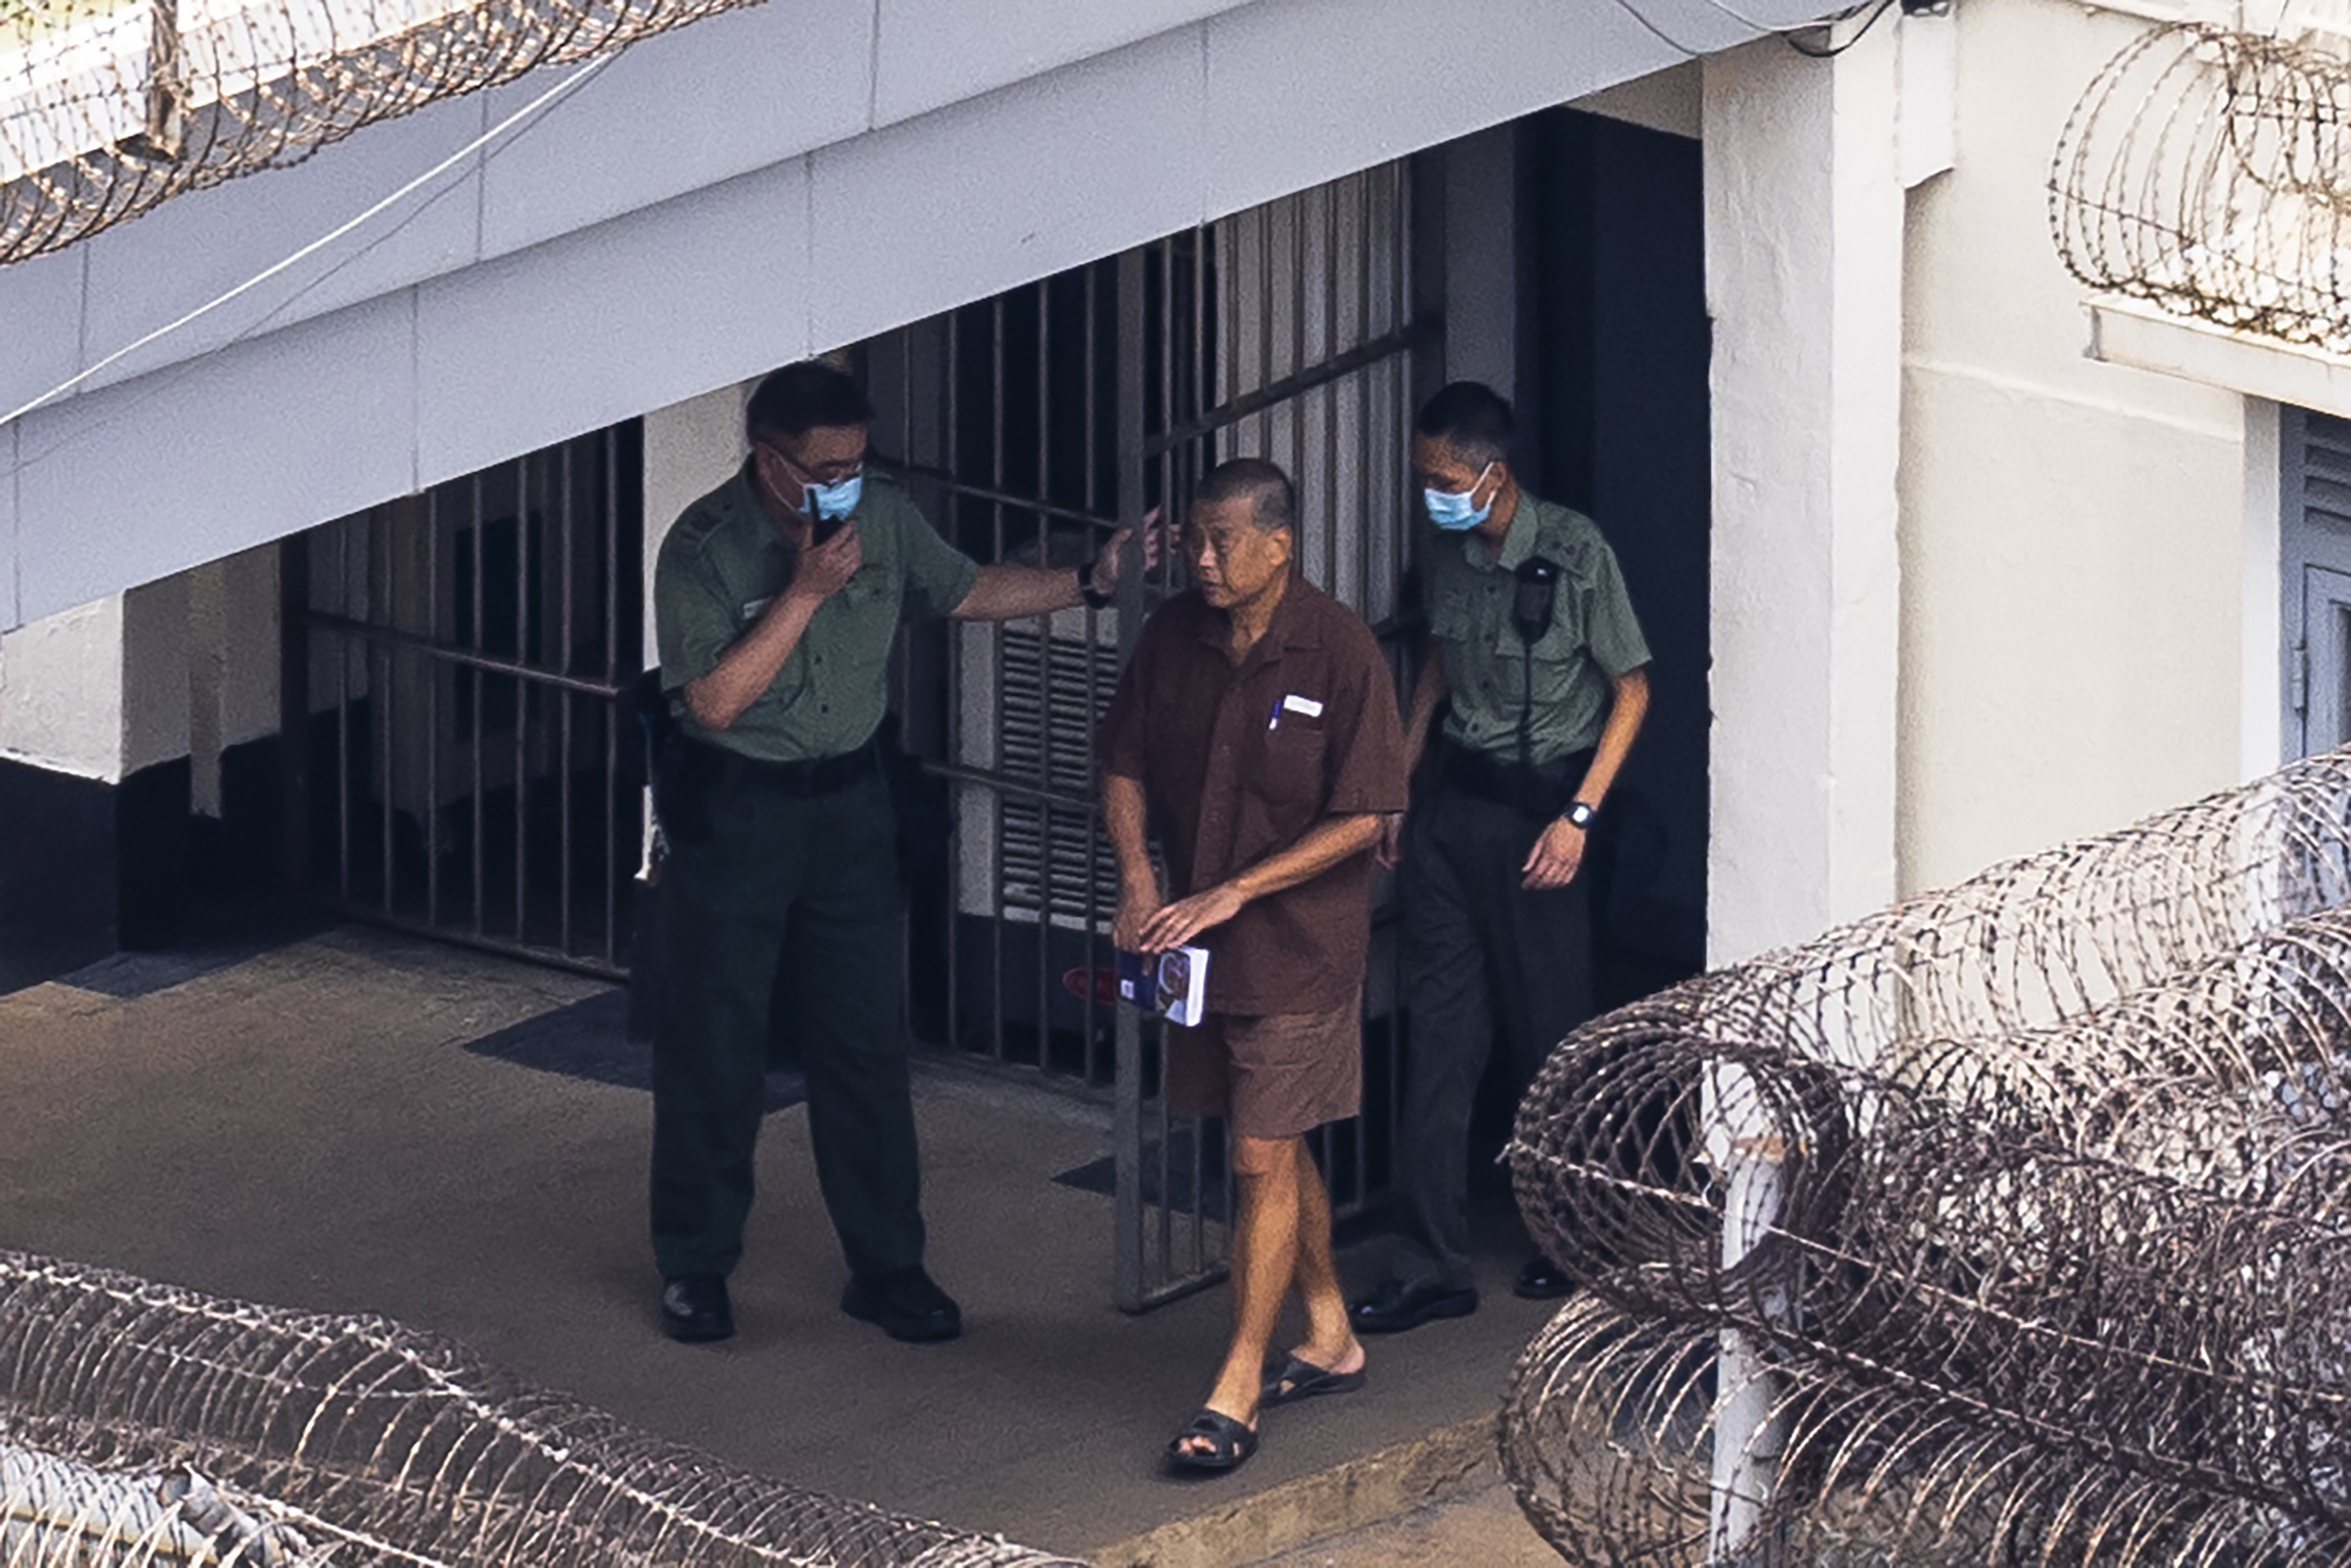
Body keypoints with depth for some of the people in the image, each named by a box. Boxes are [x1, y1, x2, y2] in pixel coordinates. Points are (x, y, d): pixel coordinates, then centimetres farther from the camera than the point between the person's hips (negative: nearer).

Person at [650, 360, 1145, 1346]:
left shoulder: (881, 516, -3)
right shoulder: (704, 549, -18)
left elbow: (966, 593, 11)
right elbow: (715, 700, -24)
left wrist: (1089, 585, 1)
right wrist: (805, 592, -26)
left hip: (848, 802, 4)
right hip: (733, 812, -4)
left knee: (867, 1042, 7)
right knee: (714, 1046, 4)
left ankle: (885, 1266, 17)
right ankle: (695, 1266, 18)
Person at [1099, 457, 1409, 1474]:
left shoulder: (1339, 653, -15)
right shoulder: (1173, 636, 0)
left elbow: (1361, 817, -15)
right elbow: (1126, 764, 9)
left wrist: (1232, 893, -19)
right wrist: (1137, 878, -8)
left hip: (1299, 942, -6)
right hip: (1199, 936, 6)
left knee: (1264, 1157, -5)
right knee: (1277, 1147, 16)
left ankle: (1237, 1392, -1)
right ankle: (1331, 1342, 31)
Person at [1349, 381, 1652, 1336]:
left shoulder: (1575, 553, -14)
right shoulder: (1448, 553, 4)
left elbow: (1631, 690, -9)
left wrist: (1578, 817, -15)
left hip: (1541, 806, -5)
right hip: (1458, 797, 5)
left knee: (1550, 1032, 3)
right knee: (1438, 1032, 2)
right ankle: (1430, 1266, 4)